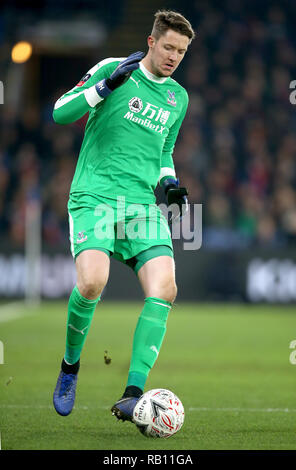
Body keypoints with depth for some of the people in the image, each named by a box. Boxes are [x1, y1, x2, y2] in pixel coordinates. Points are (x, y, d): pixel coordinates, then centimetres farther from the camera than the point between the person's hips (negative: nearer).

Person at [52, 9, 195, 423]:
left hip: (144, 203, 5)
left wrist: (169, 181, 10)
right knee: (92, 282, -27)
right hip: (94, 196, -5)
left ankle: (133, 395, -18)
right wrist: (108, 84, -15)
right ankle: (70, 366, 2)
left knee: (164, 287, -19)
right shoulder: (113, 69, 2)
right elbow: (61, 112, -5)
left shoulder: (178, 97, 18)